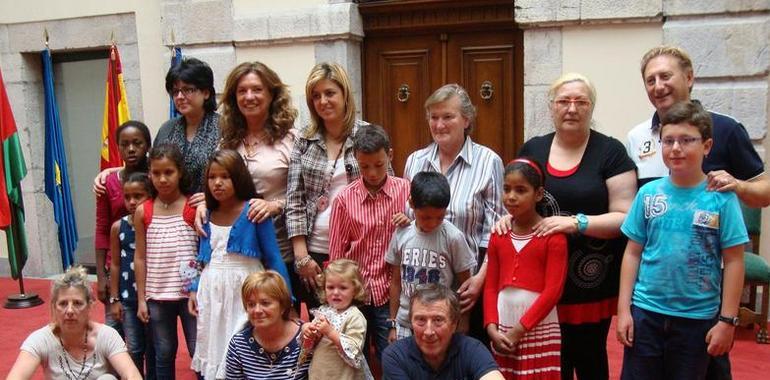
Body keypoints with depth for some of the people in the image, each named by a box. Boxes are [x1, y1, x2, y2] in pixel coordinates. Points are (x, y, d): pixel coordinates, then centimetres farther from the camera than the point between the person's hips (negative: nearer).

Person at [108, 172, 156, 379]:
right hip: (127, 298, 2)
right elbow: (115, 264, 3)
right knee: (133, 349, 10)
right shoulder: (118, 227, -2)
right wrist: (114, 299, 3)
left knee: (153, 347, 13)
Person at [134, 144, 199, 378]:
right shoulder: (143, 212, 1)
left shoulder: (194, 207, -6)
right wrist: (141, 298, 4)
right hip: (157, 296, 2)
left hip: (190, 293, -2)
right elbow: (140, 258, 5)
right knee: (163, 354, 14)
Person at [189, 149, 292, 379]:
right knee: (212, 349, 15)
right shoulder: (206, 215, 5)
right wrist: (194, 290, 4)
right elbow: (202, 259, 14)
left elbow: (273, 258, -8)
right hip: (211, 291, 5)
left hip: (244, 289, -5)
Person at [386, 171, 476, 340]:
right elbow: (396, 281, 7)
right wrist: (393, 323, 9)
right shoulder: (401, 234, -3)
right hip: (405, 323, 3)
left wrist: (462, 329, 0)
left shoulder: (453, 237, -12)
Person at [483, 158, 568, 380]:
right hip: (502, 330, 4)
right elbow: (491, 286, 6)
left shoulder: (553, 236, -8)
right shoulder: (498, 236, 7)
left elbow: (553, 290, -12)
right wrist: (491, 327, -5)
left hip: (539, 331, -4)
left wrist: (520, 329, -12)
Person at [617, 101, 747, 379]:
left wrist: (727, 320, -6)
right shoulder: (648, 193, -3)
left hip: (697, 317, -1)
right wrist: (623, 309, -1)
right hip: (645, 312, 1)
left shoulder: (721, 198, -8)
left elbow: (733, 262, -5)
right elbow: (633, 253, 1)